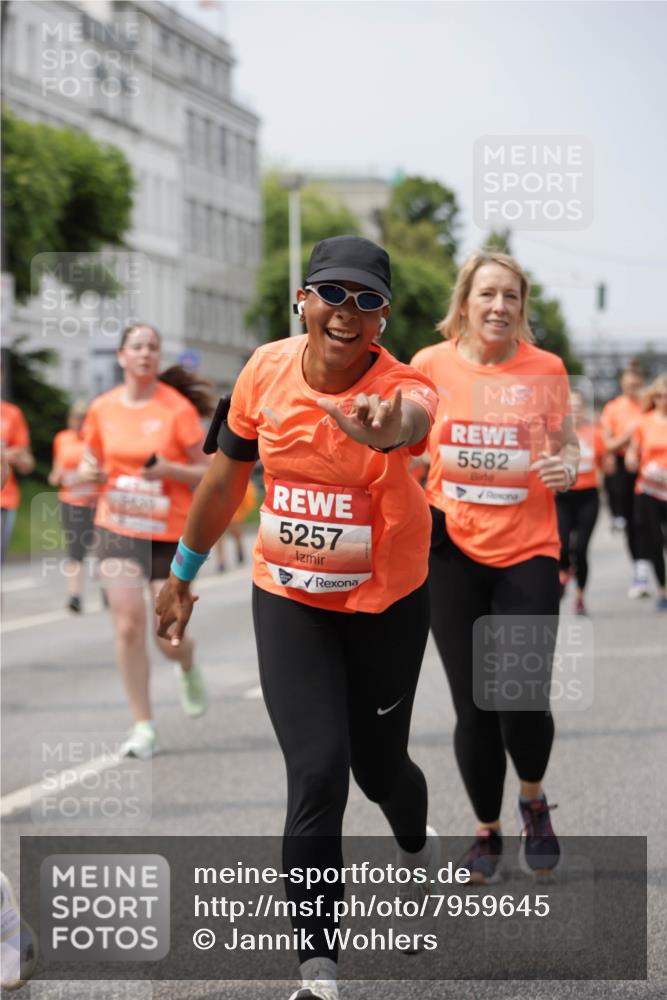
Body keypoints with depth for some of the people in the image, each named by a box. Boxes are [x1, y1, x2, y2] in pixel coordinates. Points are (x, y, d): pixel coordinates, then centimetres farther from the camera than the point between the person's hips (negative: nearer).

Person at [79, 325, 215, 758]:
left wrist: (170, 469, -23)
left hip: (171, 533, -2)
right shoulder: (103, 409, 2)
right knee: (128, 624, -10)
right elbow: (91, 460, 17)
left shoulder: (178, 408, -8)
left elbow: (210, 474, -5)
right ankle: (144, 726, 1)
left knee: (169, 637, 0)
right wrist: (88, 472, -6)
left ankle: (188, 669, 39)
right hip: (118, 528, 2)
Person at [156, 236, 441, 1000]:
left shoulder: (402, 387, -23)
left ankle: (418, 849, 51)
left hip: (387, 604, -1)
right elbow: (226, 477, 4)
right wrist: (183, 574, 13)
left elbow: (407, 421, -51)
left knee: (378, 766, 12)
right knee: (318, 770, -13)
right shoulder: (267, 369, -12)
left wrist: (389, 429, -75)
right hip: (289, 600, 1)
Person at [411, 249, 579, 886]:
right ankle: (486, 832, 25)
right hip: (452, 552, 1)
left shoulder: (546, 369, 0)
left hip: (527, 551, 0)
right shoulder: (431, 365, -1)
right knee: (473, 707, 3)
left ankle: (533, 800, 24)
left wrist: (568, 467, -9)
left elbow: (567, 443, 13)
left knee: (524, 701, -9)